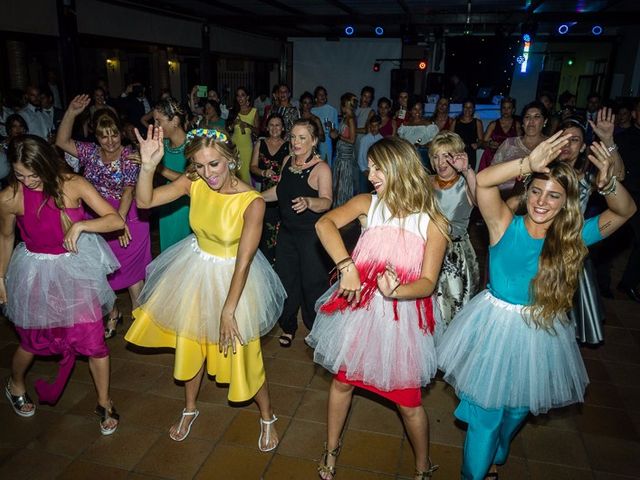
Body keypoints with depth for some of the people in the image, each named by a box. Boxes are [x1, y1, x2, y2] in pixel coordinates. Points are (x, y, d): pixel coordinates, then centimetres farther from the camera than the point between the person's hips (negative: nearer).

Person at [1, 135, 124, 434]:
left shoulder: (73, 185, -16)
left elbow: (116, 220, -18)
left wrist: (80, 225, -33)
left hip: (77, 267, 0)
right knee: (33, 341, 16)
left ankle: (104, 402, 22)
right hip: (37, 273, 0)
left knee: (93, 339, 0)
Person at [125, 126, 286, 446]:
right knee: (189, 343, 19)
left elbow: (244, 261, -24)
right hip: (195, 271, 5)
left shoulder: (252, 201, -26)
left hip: (233, 275, -4)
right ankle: (189, 409, 47)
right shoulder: (193, 183, -14)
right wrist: (148, 165, -31)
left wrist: (228, 311, -21)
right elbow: (144, 201, -14)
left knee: (242, 353, 6)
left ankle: (267, 416, 35)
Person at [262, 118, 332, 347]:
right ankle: (288, 326, 33)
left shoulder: (321, 168, -16)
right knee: (286, 277, 14)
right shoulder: (288, 160, 5)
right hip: (287, 229, 7)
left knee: (312, 281, 5)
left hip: (311, 233, -6)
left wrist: (308, 202, -46)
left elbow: (326, 201, -28)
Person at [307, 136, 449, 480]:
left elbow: (428, 283, -10)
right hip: (358, 309, 2)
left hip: (401, 316, -2)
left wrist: (395, 291, -29)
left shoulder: (434, 222, -7)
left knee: (408, 401, 9)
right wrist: (346, 266, -31)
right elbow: (324, 223, -20)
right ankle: (332, 448, 44)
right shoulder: (367, 204, -3)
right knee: (342, 379, 18)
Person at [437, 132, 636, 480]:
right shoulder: (506, 226, -16)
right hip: (495, 327, -3)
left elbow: (626, 211, -5)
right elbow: (483, 181, -29)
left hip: (538, 333, 4)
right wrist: (529, 163, -40)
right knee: (486, 412, 9)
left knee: (517, 409, 25)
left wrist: (607, 183, -24)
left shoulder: (571, 238, -6)